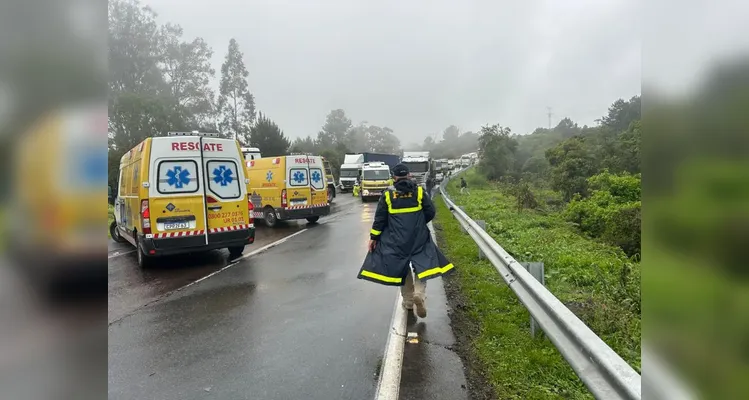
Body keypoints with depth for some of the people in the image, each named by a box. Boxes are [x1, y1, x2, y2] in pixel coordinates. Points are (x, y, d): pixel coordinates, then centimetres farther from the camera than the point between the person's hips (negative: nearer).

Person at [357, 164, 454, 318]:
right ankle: (419, 294, -18)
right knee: (422, 264, 6)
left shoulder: (388, 194, -3)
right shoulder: (419, 191, -1)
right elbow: (431, 212, 1)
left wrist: (373, 237, 4)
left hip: (396, 240, 1)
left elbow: (380, 218, -3)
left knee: (401, 267, 13)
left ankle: (408, 301, 21)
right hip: (418, 238, 0)